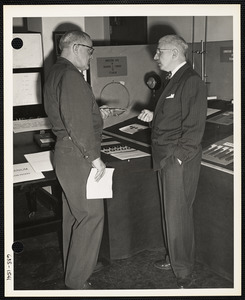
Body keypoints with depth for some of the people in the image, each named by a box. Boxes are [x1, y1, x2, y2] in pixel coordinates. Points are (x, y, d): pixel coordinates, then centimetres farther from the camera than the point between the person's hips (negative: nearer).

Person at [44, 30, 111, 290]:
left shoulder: (55, 73, 15)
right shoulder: (71, 76, -18)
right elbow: (77, 123, -24)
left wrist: (96, 115, 16)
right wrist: (95, 158, -19)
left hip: (65, 153, 11)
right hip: (77, 157, -11)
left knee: (73, 214, 19)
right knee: (91, 216, -3)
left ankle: (72, 270, 34)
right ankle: (77, 281, 7)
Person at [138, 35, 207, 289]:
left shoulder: (191, 82, -14)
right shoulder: (174, 80, 16)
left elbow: (194, 125, -19)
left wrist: (179, 156, -20)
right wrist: (153, 116, 8)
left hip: (179, 159, -9)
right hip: (164, 157, 9)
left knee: (178, 215, -2)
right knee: (170, 211, 18)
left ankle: (185, 273, 12)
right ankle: (174, 257, 34)